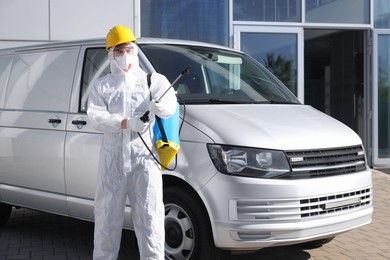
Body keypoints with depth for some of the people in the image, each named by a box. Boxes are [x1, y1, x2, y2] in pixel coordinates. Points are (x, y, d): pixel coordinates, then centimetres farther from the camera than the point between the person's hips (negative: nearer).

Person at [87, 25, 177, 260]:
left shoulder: (154, 79, 8)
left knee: (149, 214, -2)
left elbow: (170, 106, -8)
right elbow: (95, 115, -4)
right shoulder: (103, 86, 11)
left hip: (144, 155, -2)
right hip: (113, 155, 2)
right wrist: (126, 123, -20)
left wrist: (160, 106, -33)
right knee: (107, 213, 11)